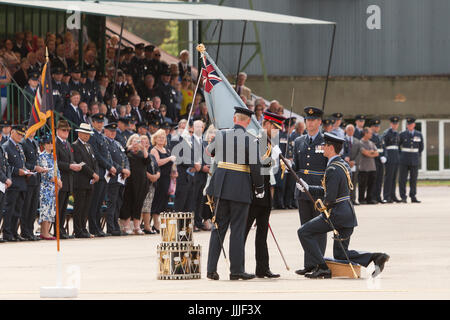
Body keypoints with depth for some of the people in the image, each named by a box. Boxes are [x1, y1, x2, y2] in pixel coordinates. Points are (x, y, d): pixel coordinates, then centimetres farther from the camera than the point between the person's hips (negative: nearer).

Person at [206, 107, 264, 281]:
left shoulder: (221, 135, 3)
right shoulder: (250, 140, -9)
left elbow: (210, 151, 21)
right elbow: (255, 166, -11)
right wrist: (260, 188, 1)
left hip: (221, 185, 4)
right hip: (241, 187, -4)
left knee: (218, 227, 9)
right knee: (237, 229, 2)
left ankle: (211, 269, 6)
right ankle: (236, 270, 4)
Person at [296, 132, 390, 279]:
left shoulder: (333, 170, -19)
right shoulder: (342, 164, 13)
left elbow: (330, 198, -22)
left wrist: (324, 207, -1)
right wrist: (308, 188, 18)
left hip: (338, 214, -9)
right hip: (348, 214, 9)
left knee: (304, 233, 0)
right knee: (340, 254, 14)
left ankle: (322, 268, -3)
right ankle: (375, 257, 3)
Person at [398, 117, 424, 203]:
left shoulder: (419, 135, 6)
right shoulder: (402, 134, 0)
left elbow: (421, 147, 18)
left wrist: (418, 156, 13)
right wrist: (401, 156, 8)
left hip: (414, 160, 2)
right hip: (404, 160, -2)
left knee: (413, 179, 2)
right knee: (402, 179, -3)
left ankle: (413, 197, 7)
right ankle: (403, 197, 1)